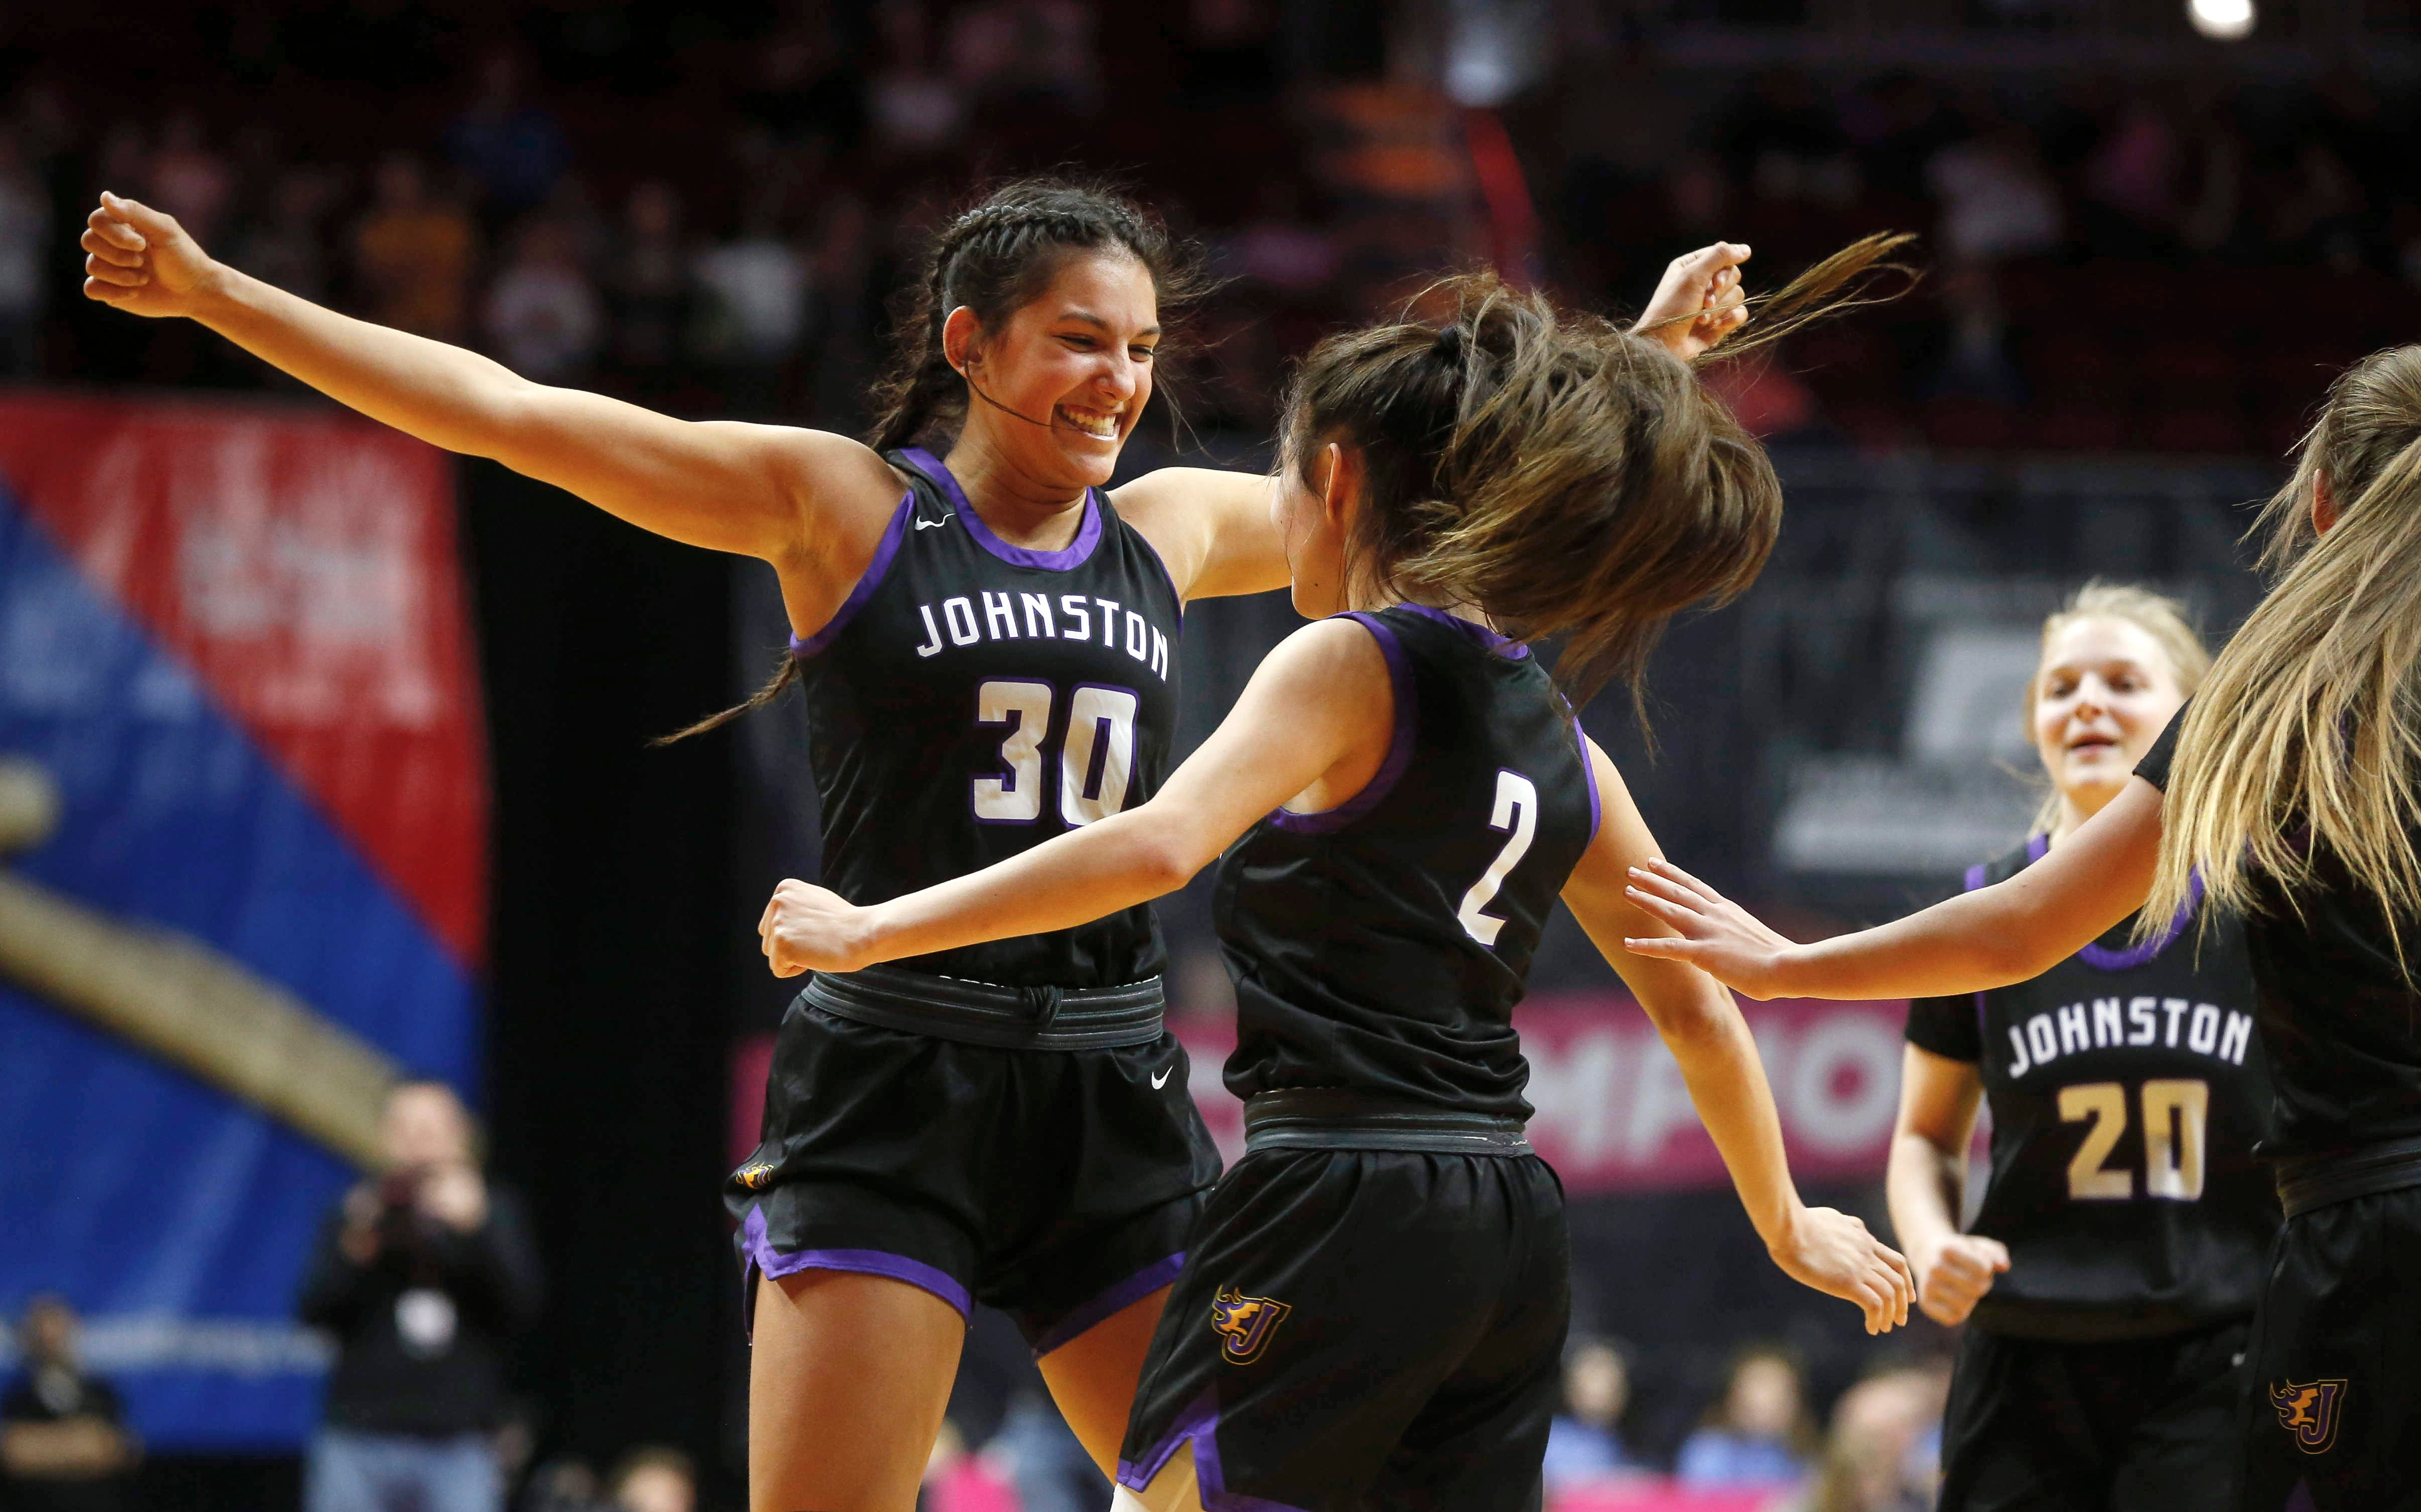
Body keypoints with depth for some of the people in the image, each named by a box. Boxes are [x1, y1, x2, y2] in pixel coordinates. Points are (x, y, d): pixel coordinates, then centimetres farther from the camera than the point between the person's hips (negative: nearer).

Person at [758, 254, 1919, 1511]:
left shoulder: (1349, 664, -5)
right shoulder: (1558, 741, 16)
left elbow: (1159, 847, -21)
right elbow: (1696, 1009, 22)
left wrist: (874, 931, -17)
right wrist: (1786, 1222, 35)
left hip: (1341, 1213, -7)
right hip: (1510, 1236, 7)